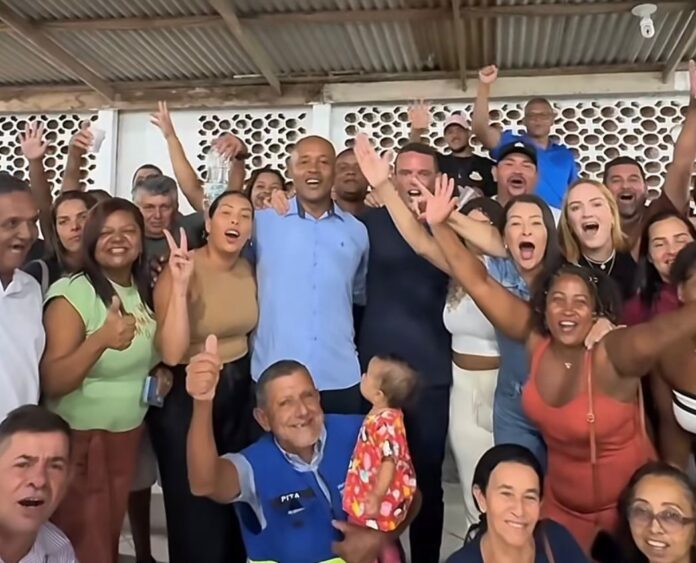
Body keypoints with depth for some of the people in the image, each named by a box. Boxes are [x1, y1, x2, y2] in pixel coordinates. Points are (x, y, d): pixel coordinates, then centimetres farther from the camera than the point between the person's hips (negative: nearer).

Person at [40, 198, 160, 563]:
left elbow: (166, 352, 19)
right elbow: (51, 383, -23)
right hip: (79, 438, -6)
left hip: (127, 435, 6)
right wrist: (101, 340, -38)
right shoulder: (72, 293, -16)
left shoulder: (145, 291, 3)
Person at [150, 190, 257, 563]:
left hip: (238, 391, 5)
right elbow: (170, 353, -26)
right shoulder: (180, 270, -17)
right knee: (194, 507, 7)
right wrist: (180, 286, -32)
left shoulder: (249, 270, 0)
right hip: (185, 396, -5)